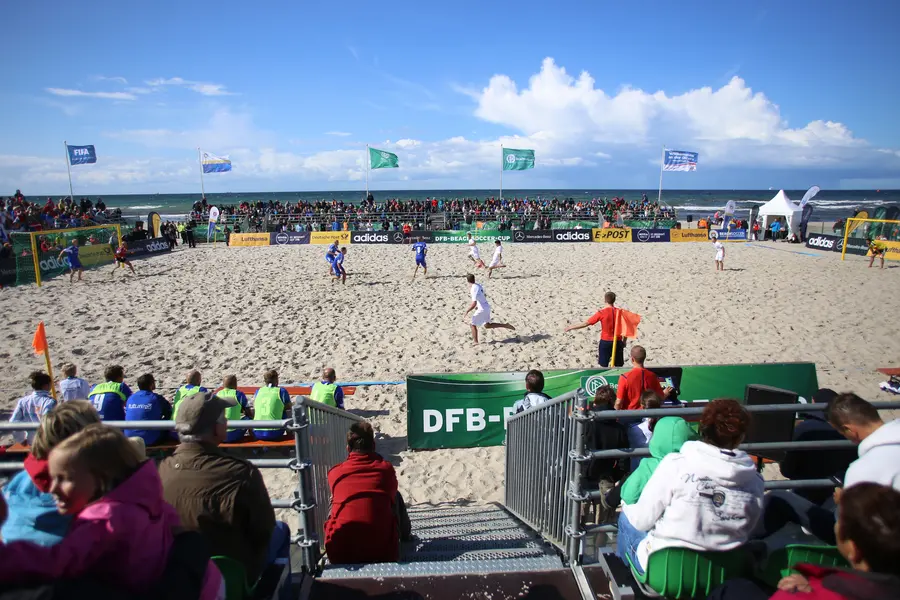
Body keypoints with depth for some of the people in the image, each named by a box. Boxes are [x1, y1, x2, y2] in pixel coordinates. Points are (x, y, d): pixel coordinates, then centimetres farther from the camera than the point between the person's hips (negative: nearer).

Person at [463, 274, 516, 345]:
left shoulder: (473, 289, -21)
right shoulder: (478, 285, 7)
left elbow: (473, 304, -26)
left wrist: (467, 311, -15)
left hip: (482, 309, -9)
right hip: (487, 307, 9)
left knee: (473, 324, 5)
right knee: (487, 325, 20)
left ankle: (475, 342, 8)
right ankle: (505, 325, 14)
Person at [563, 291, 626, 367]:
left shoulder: (601, 313, -11)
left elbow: (586, 323, -9)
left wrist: (572, 327, 0)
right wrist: (624, 341, 16)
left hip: (605, 342, -2)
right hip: (617, 342, 2)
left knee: (604, 366, 8)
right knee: (618, 366, 11)